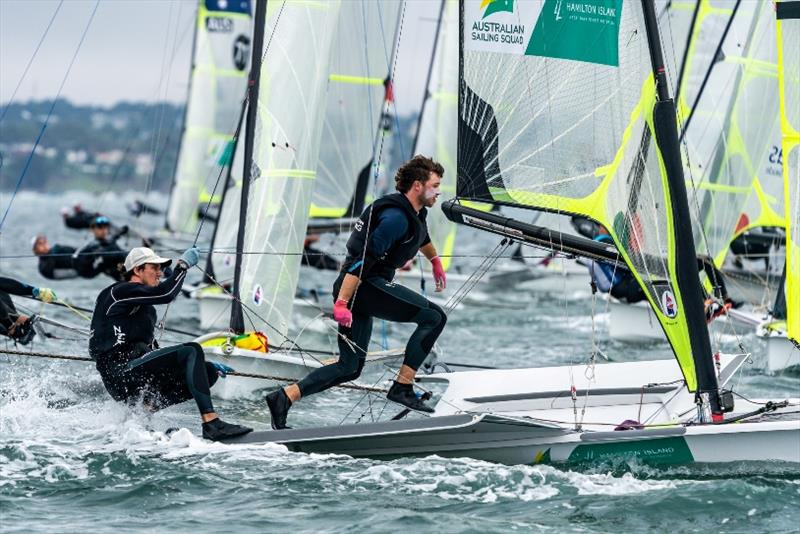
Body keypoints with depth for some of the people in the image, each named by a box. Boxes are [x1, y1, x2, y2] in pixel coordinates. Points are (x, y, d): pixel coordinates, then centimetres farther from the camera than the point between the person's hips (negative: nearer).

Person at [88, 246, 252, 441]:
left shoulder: (145, 309, 28)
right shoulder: (121, 292, -1)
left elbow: (154, 352, 28)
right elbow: (165, 294, -19)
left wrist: (207, 364, 23)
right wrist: (183, 265, -4)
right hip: (121, 372, -9)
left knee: (210, 372, -1)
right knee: (191, 351, -23)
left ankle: (150, 406, -9)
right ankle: (211, 423, -34)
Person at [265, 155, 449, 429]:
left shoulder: (416, 212, 15)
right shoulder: (396, 218, -17)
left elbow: (422, 237, 41)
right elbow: (363, 259, -23)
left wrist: (436, 262, 58)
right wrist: (342, 303, -28)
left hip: (361, 287, 10)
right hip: (364, 286, -10)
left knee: (350, 368, 9)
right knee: (434, 316, -11)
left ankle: (284, 397, 5)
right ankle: (402, 387, -10)